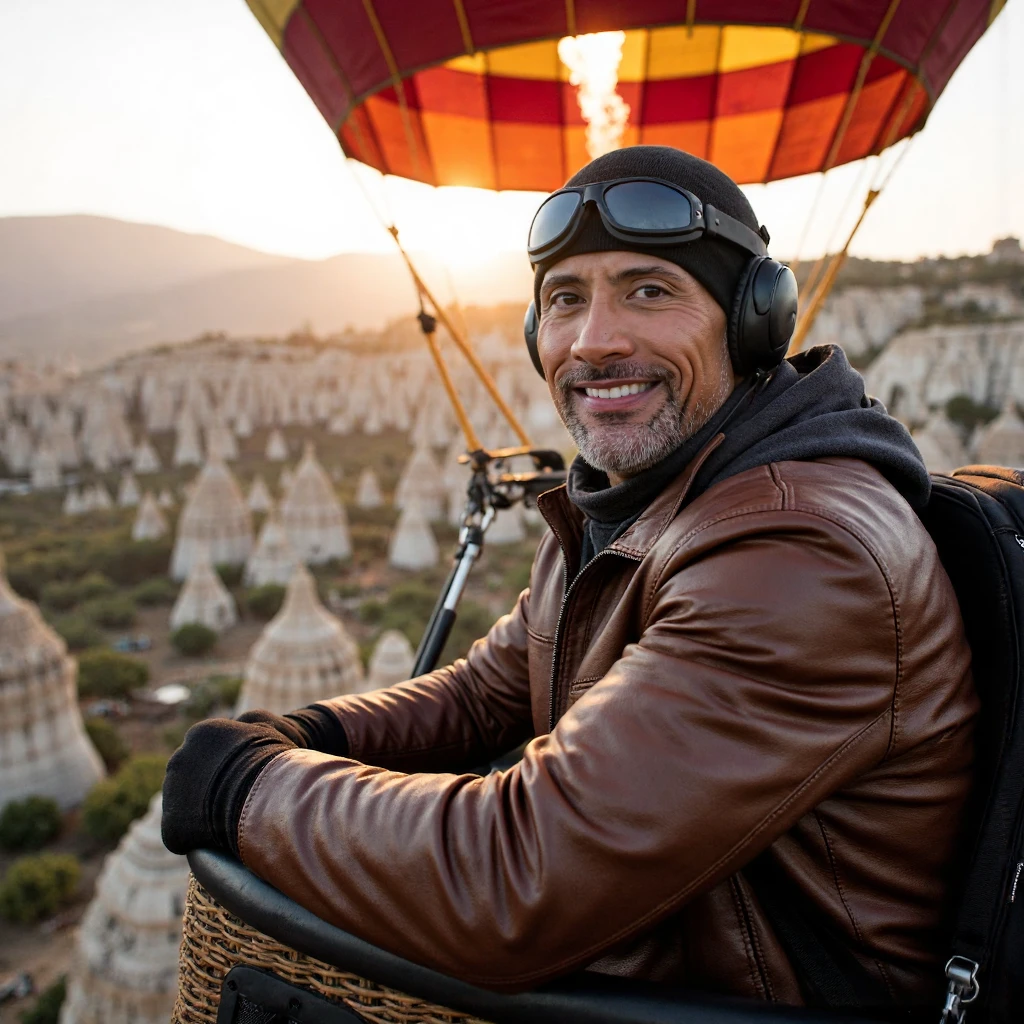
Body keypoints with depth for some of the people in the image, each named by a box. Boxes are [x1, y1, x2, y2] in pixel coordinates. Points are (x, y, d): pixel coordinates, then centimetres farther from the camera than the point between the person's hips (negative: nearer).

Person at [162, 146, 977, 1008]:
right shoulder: (612, 510, 2)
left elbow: (513, 889, -33)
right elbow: (489, 690, 9)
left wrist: (250, 784, -19)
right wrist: (303, 736, -9)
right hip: (607, 951, 7)